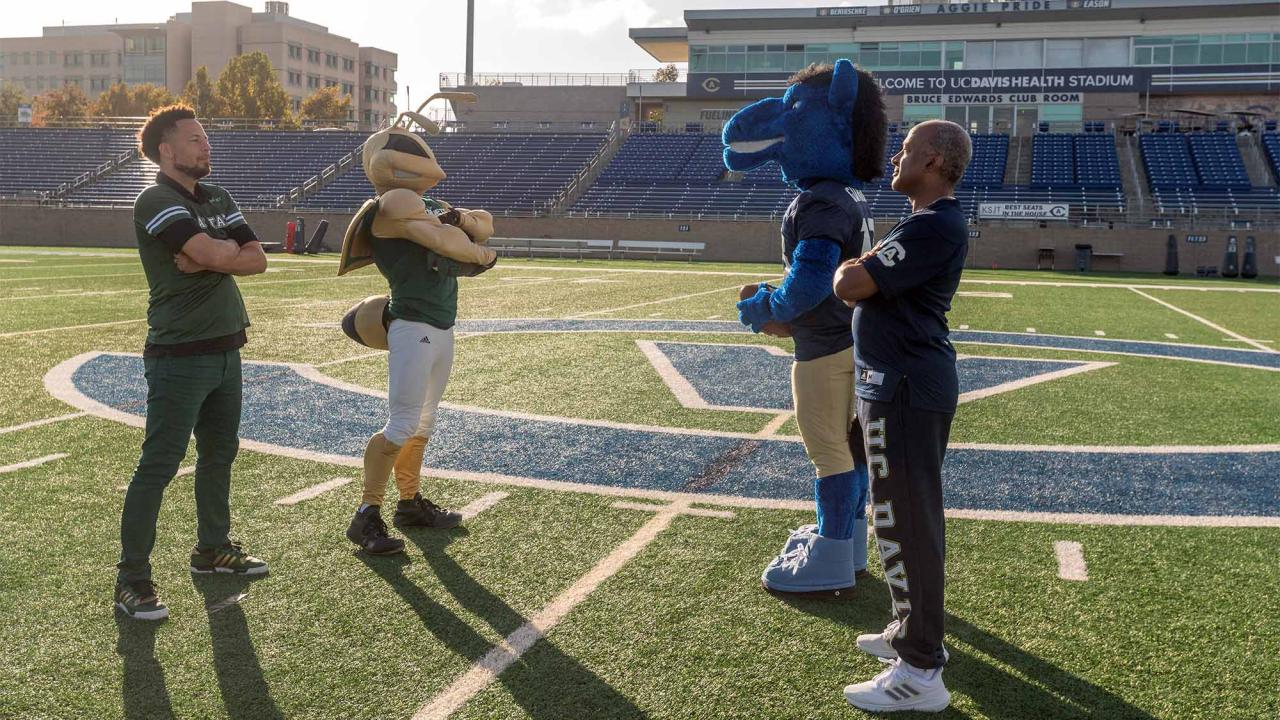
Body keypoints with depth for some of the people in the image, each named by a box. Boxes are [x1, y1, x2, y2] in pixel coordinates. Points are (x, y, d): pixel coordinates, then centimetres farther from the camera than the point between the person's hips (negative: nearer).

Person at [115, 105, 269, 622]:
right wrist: (229, 250, -4)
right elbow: (214, 254, -25)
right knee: (158, 466, -6)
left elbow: (257, 260, 2)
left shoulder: (218, 199, 12)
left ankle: (212, 549, 35)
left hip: (226, 350, 8)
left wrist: (211, 259, -14)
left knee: (219, 452, 18)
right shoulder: (156, 203, -13)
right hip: (180, 357, -8)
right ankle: (132, 580, 1)